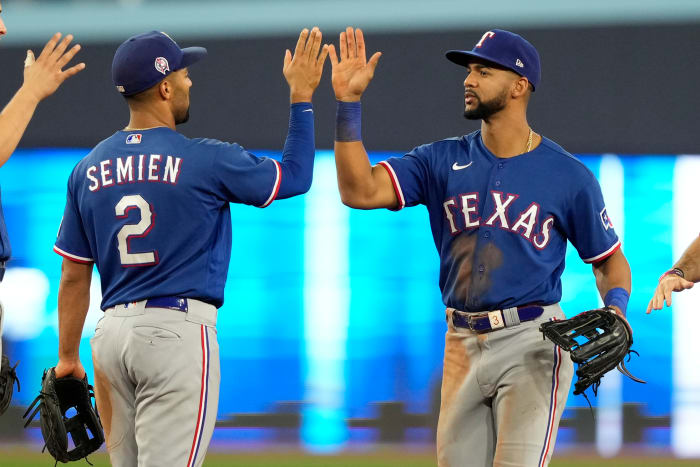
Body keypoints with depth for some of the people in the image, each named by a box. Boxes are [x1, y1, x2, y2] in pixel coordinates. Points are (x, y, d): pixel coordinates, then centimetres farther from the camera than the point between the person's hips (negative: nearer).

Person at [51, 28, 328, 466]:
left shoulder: (89, 169, 8)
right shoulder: (204, 159, -8)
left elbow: (73, 277, 10)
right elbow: (295, 176, 4)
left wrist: (68, 357, 16)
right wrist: (301, 98, 13)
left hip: (113, 331, 6)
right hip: (178, 330, -6)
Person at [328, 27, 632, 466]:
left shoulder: (568, 175, -2)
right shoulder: (443, 161, 6)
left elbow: (610, 261, 7)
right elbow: (360, 191, -6)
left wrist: (616, 311, -14)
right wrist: (348, 103, -13)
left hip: (532, 346, -5)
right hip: (463, 344, 5)